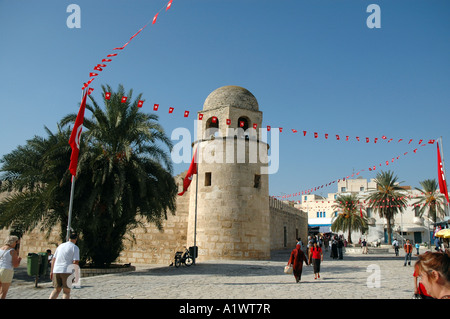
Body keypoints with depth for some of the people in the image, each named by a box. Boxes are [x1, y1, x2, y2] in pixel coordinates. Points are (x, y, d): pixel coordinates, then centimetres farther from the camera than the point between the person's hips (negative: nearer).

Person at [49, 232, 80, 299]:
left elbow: (53, 259, 15)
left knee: (57, 290, 18)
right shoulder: (75, 247, -2)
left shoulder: (60, 246, 15)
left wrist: (52, 271, 19)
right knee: (66, 291, 4)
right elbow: (75, 262, -10)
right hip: (66, 271, -5)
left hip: (56, 271, 5)